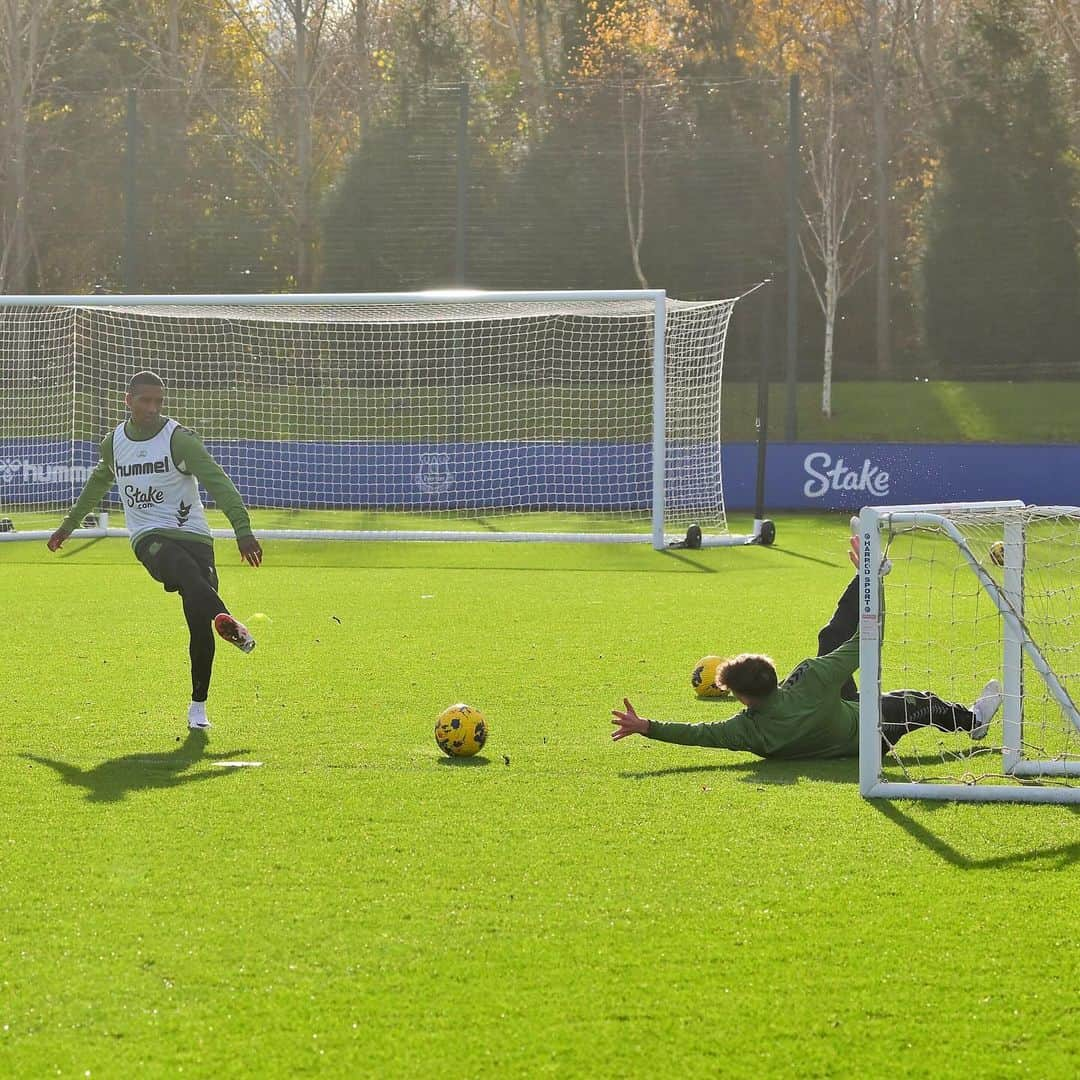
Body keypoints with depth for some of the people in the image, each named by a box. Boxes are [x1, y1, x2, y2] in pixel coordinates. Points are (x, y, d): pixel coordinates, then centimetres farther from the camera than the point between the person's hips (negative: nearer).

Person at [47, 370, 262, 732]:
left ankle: (198, 705, 4)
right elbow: (98, 482, 32)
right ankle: (228, 623, -61)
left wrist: (242, 529, -24)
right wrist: (69, 524, 42)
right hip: (148, 538, 1)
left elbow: (218, 482, -12)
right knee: (183, 567, -36)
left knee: (199, 625, -12)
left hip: (193, 535, -1)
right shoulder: (113, 443, 11)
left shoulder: (179, 439, -4)